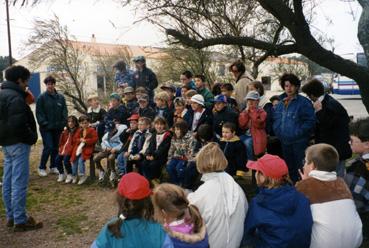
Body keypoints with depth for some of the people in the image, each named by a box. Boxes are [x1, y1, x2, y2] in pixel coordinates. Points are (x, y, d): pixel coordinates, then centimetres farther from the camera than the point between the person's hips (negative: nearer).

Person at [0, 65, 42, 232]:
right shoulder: (15, 97, -18)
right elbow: (19, 124, -25)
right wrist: (31, 138, -12)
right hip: (18, 143, -10)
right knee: (19, 182, -5)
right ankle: (20, 221, 0)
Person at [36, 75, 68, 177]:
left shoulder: (61, 97, 8)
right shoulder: (42, 97, -3)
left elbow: (64, 111, 8)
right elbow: (39, 113, -5)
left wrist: (63, 123, -3)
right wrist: (44, 124, -13)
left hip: (58, 128, 4)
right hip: (46, 128, -4)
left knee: (56, 147, 10)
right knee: (48, 147, -8)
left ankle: (53, 167, 23)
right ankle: (42, 168, 8)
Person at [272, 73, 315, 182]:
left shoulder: (303, 102, -10)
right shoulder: (281, 103, 12)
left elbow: (310, 121, -16)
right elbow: (275, 119, 21)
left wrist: (298, 132, -20)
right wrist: (278, 131, 7)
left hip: (299, 142, -7)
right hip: (285, 141, 7)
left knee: (300, 169, -2)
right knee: (289, 167, 18)